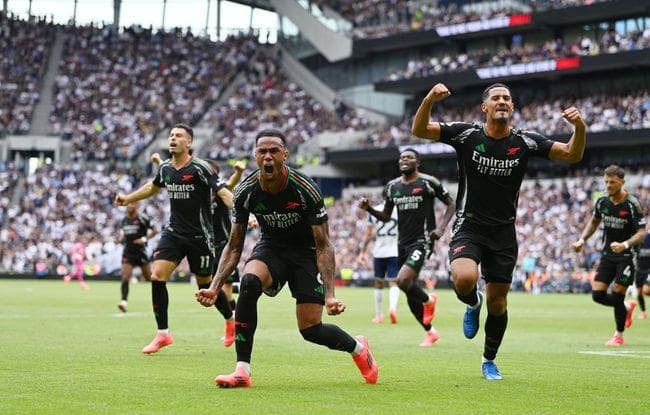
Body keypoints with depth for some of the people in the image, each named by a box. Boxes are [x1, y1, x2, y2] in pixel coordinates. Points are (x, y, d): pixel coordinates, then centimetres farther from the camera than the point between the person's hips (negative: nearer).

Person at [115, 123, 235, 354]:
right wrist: (128, 199, 32)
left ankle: (232, 319, 35)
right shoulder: (165, 168, 5)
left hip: (200, 237, -5)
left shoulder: (199, 168, -14)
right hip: (174, 232, 5)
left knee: (205, 285, 5)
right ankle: (163, 334, -2)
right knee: (157, 276, -12)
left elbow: (224, 193, -21)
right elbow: (154, 186, 28)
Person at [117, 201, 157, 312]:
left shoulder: (142, 218, -7)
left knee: (149, 277, 7)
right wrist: (121, 238, 5)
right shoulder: (124, 219, 9)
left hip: (140, 251, -3)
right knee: (125, 277, -13)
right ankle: (124, 301, -18)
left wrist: (144, 238, -16)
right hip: (128, 252, 3)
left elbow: (153, 231, -3)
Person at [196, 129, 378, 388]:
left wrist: (329, 295, -30)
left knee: (311, 330, -9)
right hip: (271, 247, 2)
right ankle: (242, 372, -28)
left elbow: (323, 245, -20)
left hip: (305, 250, -2)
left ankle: (358, 348, 27)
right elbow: (234, 247, -7)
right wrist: (214, 287, -20)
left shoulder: (305, 190, -26)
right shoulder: (245, 192, -17)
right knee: (249, 282, -32)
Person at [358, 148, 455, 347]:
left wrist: (441, 228, -12)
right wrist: (369, 208, 0)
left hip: (422, 241, -6)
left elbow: (450, 204, 1)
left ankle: (429, 300, 8)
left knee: (403, 281, -24)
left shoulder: (428, 182, -6)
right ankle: (430, 332, 27)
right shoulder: (392, 186, 10)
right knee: (411, 295, 8)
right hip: (403, 242, 6)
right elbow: (386, 217, 18)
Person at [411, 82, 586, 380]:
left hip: (504, 232, 2)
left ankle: (489, 360, 30)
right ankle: (473, 304, 9)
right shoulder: (467, 134, -7)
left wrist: (579, 128, -21)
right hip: (469, 227, -2)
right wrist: (430, 99, -30)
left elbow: (572, 155, -1)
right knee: (465, 279, -30)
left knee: (497, 302, 5)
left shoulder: (525, 142, -2)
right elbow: (419, 130, -11)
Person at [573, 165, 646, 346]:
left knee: (616, 295, -9)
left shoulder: (632, 204, -16)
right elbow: (594, 222, 18)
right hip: (607, 255, 5)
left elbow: (641, 233, -18)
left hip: (626, 256, -5)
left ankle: (619, 336, 13)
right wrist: (582, 240, 4)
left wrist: (625, 245, -35)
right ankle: (627, 307, 28)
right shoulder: (602, 202, 0)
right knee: (597, 294, -2)